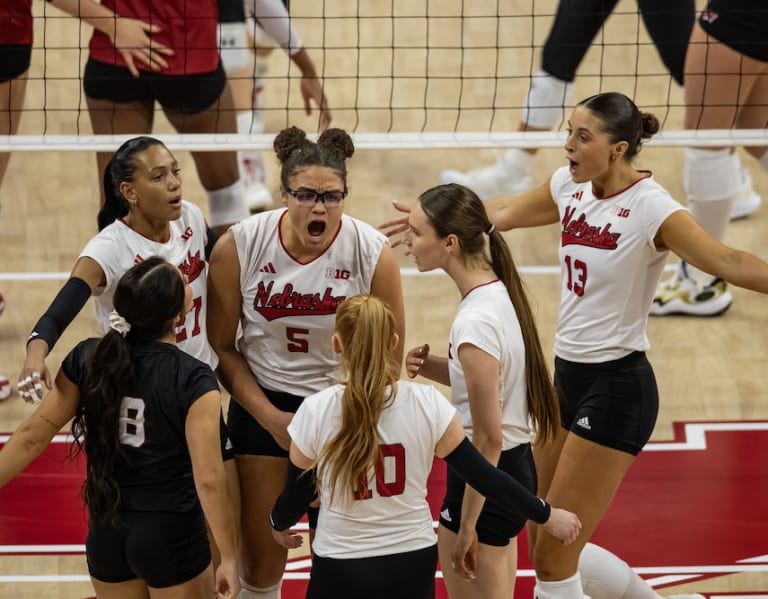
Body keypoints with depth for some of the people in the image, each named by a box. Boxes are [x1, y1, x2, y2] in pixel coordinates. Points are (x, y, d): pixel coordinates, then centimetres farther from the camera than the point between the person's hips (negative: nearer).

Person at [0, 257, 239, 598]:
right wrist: (228, 558, -11)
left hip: (106, 534, 4)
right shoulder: (194, 381, -17)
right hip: (172, 537, -4)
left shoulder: (87, 360, -5)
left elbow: (32, 436, -3)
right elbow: (208, 480, -19)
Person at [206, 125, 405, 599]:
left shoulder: (374, 253, -15)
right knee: (261, 559, 3)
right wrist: (269, 417, -12)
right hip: (264, 407, 0)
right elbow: (222, 347, -4)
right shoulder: (238, 248, -15)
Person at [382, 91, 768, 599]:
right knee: (549, 548, 15)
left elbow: (726, 261, -32)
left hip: (616, 389, -8)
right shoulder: (572, 186, 3)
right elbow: (506, 214, 22)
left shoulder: (651, 208, -19)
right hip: (569, 379, 8)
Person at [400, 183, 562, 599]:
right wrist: (432, 367, 1)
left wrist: (466, 526, -16)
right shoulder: (499, 291, 2)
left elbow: (488, 439, -22)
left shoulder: (475, 322, -24)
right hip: (514, 468, 9)